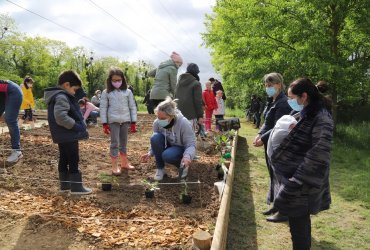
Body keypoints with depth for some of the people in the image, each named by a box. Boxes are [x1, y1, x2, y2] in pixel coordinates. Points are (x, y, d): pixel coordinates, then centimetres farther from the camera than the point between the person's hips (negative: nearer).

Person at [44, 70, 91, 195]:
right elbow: (60, 116, -33)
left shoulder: (56, 96, 14)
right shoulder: (61, 97, -20)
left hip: (62, 136, 10)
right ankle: (76, 187, 6)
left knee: (64, 159, 16)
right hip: (68, 136, -10)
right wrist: (75, 126, -23)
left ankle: (65, 184, 26)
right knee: (73, 161, -2)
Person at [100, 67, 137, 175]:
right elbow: (103, 108, 0)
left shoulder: (127, 92, 3)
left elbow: (132, 107, 5)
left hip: (125, 120, 2)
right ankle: (115, 166, 7)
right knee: (114, 143, 0)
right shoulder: (106, 92, -1)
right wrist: (104, 123, -4)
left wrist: (133, 121, 2)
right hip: (113, 121, -2)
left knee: (124, 142, 13)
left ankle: (124, 163, 26)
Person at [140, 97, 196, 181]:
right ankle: (160, 169, -11)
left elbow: (191, 144, -25)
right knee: (155, 137, -27)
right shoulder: (157, 123, -16)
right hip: (167, 146, 5)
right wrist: (150, 153, -18)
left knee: (167, 155, -36)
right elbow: (155, 142, 0)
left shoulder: (183, 123, -28)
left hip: (181, 149, -4)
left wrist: (187, 156, -45)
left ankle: (182, 165, -1)